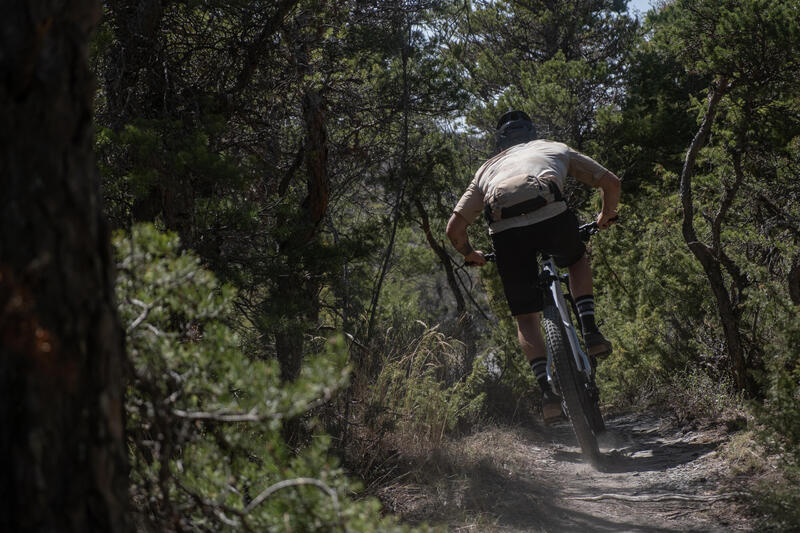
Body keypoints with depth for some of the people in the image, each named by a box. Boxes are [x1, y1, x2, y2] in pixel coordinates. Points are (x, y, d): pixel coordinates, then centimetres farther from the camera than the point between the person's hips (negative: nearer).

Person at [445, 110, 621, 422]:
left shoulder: (488, 169, 36)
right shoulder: (555, 149, 35)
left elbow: (454, 227, 27)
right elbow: (610, 182, 32)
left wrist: (469, 254, 47)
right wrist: (607, 216, 51)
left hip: (505, 230, 1)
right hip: (550, 213, -1)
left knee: (526, 319, 16)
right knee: (578, 261, 35)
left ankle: (546, 390, 0)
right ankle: (590, 332, 18)